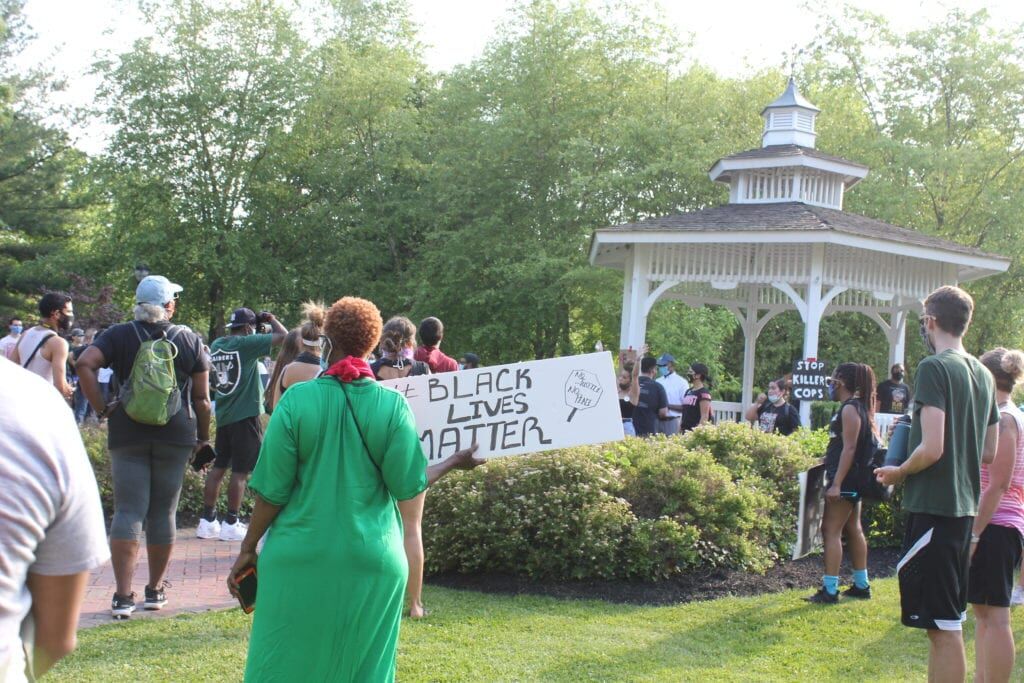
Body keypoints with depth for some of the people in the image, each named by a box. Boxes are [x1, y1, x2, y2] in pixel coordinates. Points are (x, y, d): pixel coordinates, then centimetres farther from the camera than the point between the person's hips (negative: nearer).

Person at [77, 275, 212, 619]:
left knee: (128, 511, -1)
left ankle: (123, 595, -8)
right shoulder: (190, 339, 4)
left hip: (128, 433, 0)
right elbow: (202, 398, 3)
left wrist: (101, 407, -9)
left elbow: (85, 363, -16)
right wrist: (203, 437, 14)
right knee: (163, 512, 10)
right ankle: (156, 590, 19)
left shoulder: (120, 335, 2)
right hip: (176, 434, 1)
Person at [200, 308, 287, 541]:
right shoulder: (245, 343, -14)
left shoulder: (216, 345, 6)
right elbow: (283, 336, -14)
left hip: (223, 415, 7)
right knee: (241, 472, 0)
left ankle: (207, 521, 15)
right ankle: (230, 524, 4)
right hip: (245, 415, -7)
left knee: (218, 467, 12)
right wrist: (271, 319, 5)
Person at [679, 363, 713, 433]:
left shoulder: (704, 393, -10)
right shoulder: (688, 392, 15)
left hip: (695, 431, -8)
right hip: (685, 431, 8)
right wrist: (680, 429, 15)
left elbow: (704, 417, -14)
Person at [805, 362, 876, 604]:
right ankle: (861, 585, 22)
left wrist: (836, 483, -24)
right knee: (853, 529, 15)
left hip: (845, 478, -10)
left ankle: (830, 590, -10)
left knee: (831, 530, -9)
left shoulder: (849, 409, -15)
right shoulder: (857, 407, 14)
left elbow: (849, 448, -21)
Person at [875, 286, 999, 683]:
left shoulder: (934, 367, -14)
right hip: (965, 506, 9)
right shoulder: (982, 374, 12)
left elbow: (932, 448, -21)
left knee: (943, 626, -5)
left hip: (933, 506, -9)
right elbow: (989, 452, 16)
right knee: (948, 622, 17)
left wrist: (899, 472, -5)